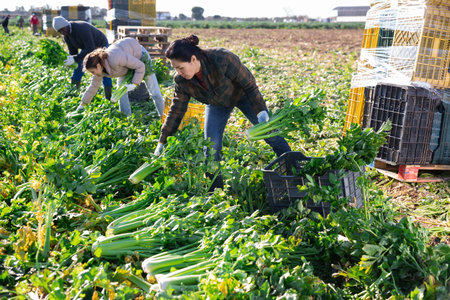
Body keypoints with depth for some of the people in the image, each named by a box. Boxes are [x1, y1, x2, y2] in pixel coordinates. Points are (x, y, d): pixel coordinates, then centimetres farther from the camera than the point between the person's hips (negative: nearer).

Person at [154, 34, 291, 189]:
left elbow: (248, 83, -27)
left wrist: (260, 110, -27)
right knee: (211, 145, -8)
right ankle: (215, 189, 9)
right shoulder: (181, 81, -24)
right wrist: (162, 141, -11)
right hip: (217, 104, 3)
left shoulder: (223, 59, -39)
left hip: (242, 94, -3)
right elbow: (176, 110, -12)